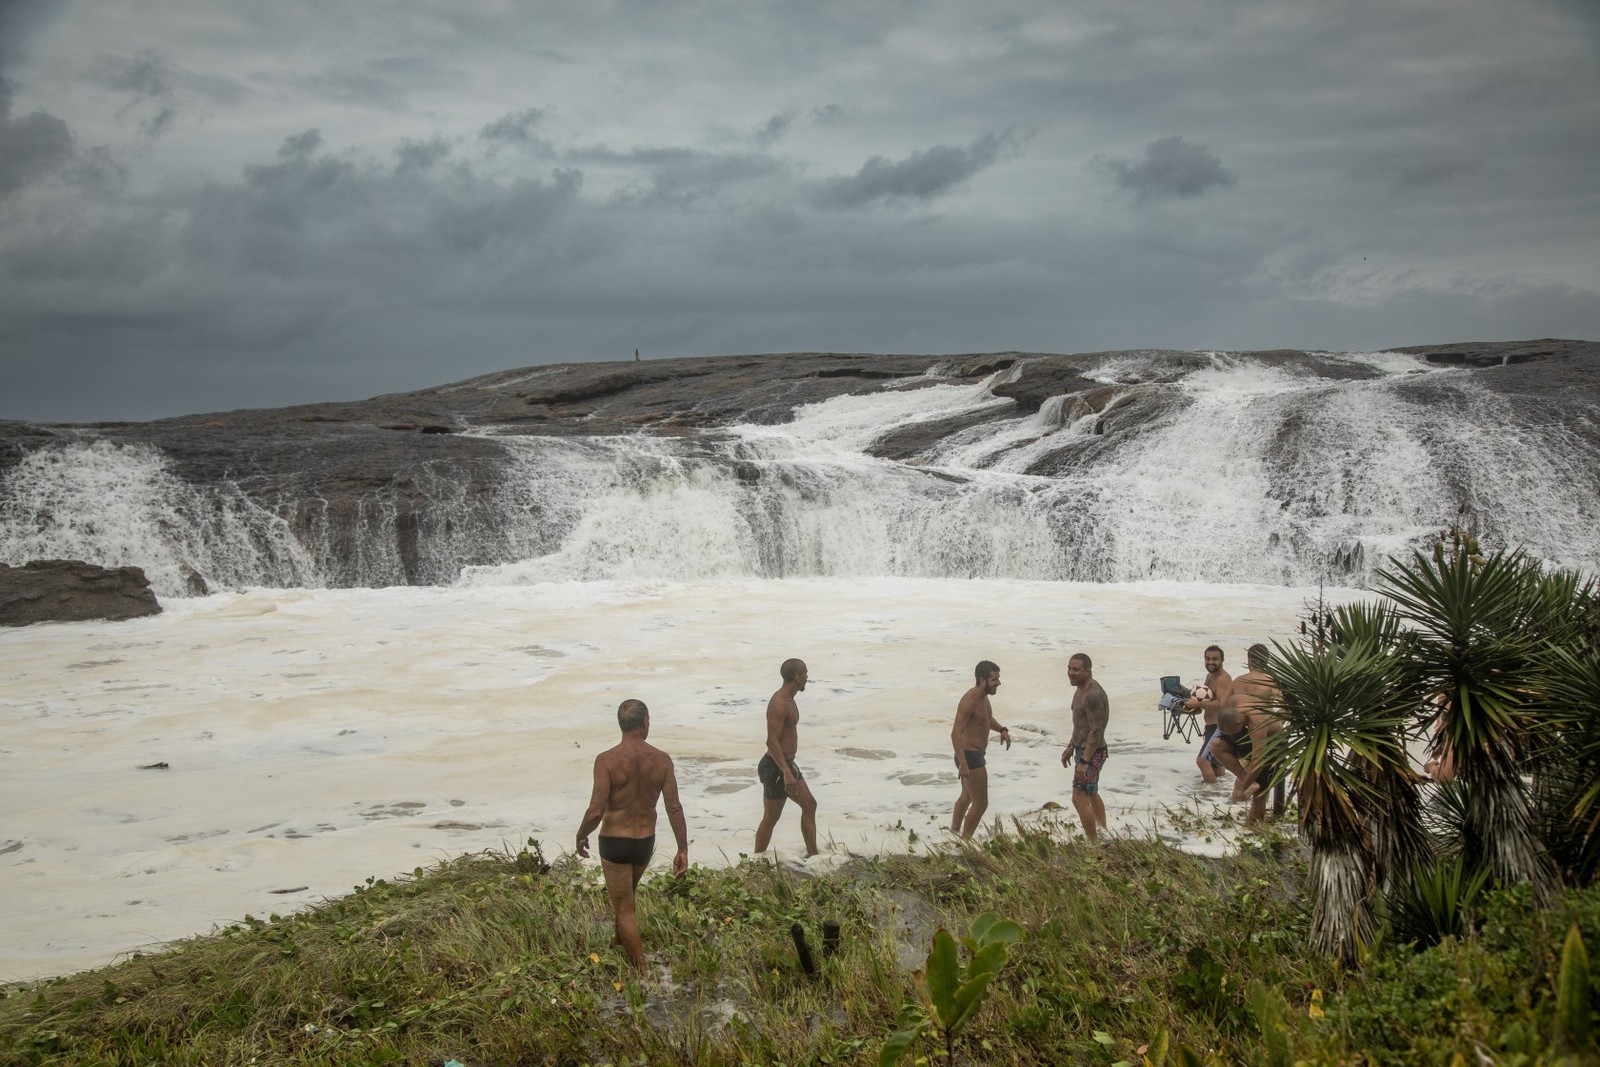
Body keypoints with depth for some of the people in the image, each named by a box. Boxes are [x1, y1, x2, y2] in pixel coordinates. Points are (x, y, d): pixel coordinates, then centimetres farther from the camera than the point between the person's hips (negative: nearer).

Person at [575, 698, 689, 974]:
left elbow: (595, 811, -21)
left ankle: (641, 971, 9)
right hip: (645, 842, 4)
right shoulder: (662, 760, -9)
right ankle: (619, 947, 49)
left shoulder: (607, 760, -19)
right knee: (625, 896, 29)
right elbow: (674, 809, -9)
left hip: (614, 842, -4)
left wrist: (581, 837, -2)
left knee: (624, 907, 8)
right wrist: (683, 850, -1)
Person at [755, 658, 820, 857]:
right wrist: (786, 772, -31)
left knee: (809, 805, 13)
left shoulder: (788, 700, 11)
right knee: (771, 818, -1)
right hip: (776, 768, -10)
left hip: (787, 764, 10)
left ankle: (812, 854, 19)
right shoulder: (779, 704, -22)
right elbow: (772, 741, -27)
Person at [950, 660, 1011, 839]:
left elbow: (988, 718, 26)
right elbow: (956, 733, -30)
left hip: (975, 755, 10)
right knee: (981, 804, -4)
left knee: (967, 796, 27)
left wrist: (1002, 730, 7)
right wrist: (963, 764, -36)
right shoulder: (969, 701, -24)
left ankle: (954, 831, 45)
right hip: (970, 757, -10)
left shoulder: (983, 696, 6)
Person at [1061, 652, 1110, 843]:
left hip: (1091, 753, -11)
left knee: (1079, 798, -10)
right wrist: (1071, 747, 22)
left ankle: (1094, 844, -3)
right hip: (1082, 749, 11)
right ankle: (1103, 835, 36)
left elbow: (1096, 731, -26)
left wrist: (1084, 762, -26)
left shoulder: (1093, 694, -24)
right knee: (1091, 794, 22)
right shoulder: (1081, 689, 8)